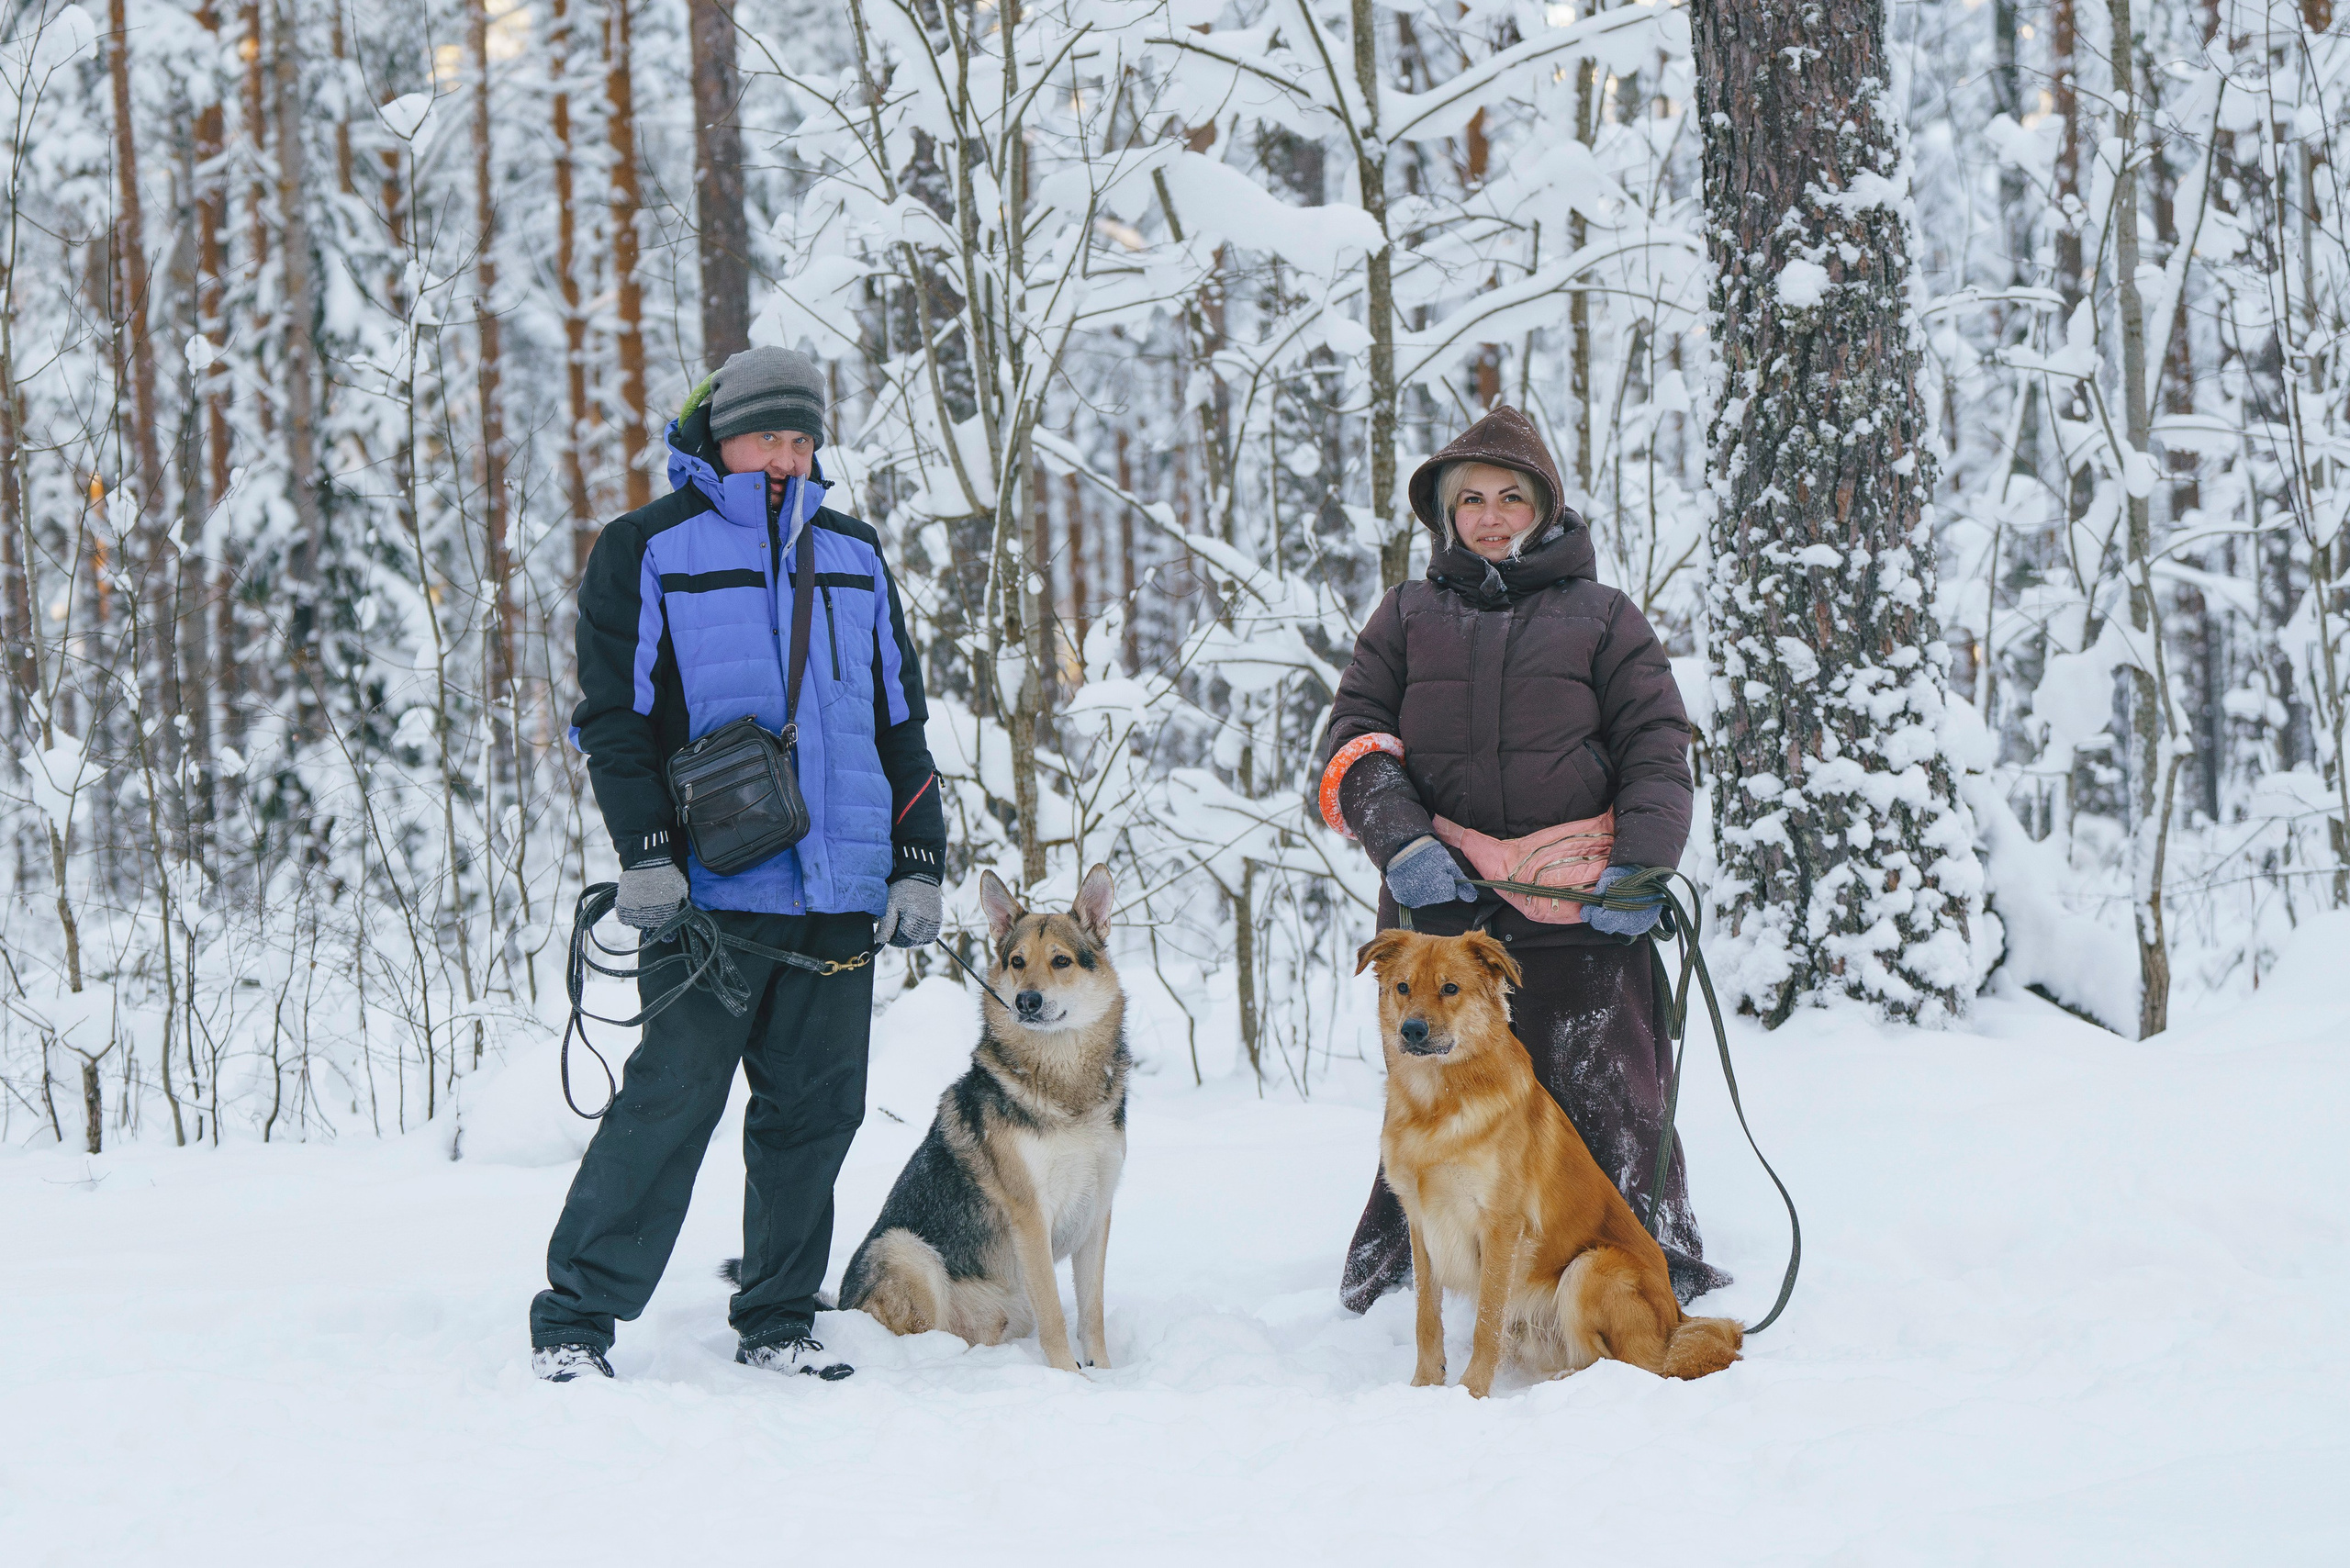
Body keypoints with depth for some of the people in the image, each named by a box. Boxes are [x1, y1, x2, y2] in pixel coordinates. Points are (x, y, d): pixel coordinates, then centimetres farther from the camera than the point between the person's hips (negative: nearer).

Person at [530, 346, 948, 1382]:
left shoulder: (854, 558, 17)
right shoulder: (647, 553, 3)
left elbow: (901, 724, 20)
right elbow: (613, 715, -2)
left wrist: (918, 864, 12)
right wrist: (645, 854, -12)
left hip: (839, 899, 5)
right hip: (711, 895, -5)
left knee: (814, 1112, 6)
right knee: (670, 1105, -9)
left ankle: (778, 1323, 16)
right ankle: (574, 1318, -1)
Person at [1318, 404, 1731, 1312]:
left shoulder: (1603, 618, 12)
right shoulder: (1408, 618, 15)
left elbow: (1657, 750, 7)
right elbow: (1355, 741, 7)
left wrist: (1638, 865, -9)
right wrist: (1401, 841, -11)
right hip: (1440, 900, 2)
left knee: (1607, 1097, -4)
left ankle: (1662, 1271, 5)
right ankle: (1391, 1262, 21)